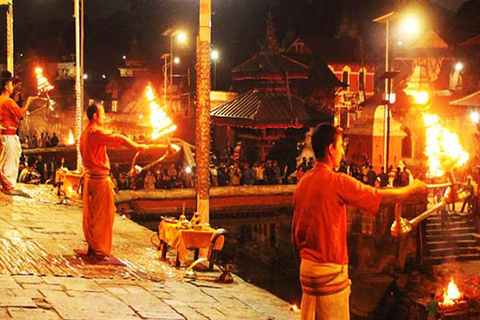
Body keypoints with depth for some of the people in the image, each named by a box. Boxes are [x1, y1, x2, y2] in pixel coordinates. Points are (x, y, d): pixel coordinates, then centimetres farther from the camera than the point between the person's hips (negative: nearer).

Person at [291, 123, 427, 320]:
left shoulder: (303, 183, 7)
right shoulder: (337, 181, -15)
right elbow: (383, 197, -9)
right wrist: (413, 188, 8)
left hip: (307, 266, 8)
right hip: (330, 269, -8)